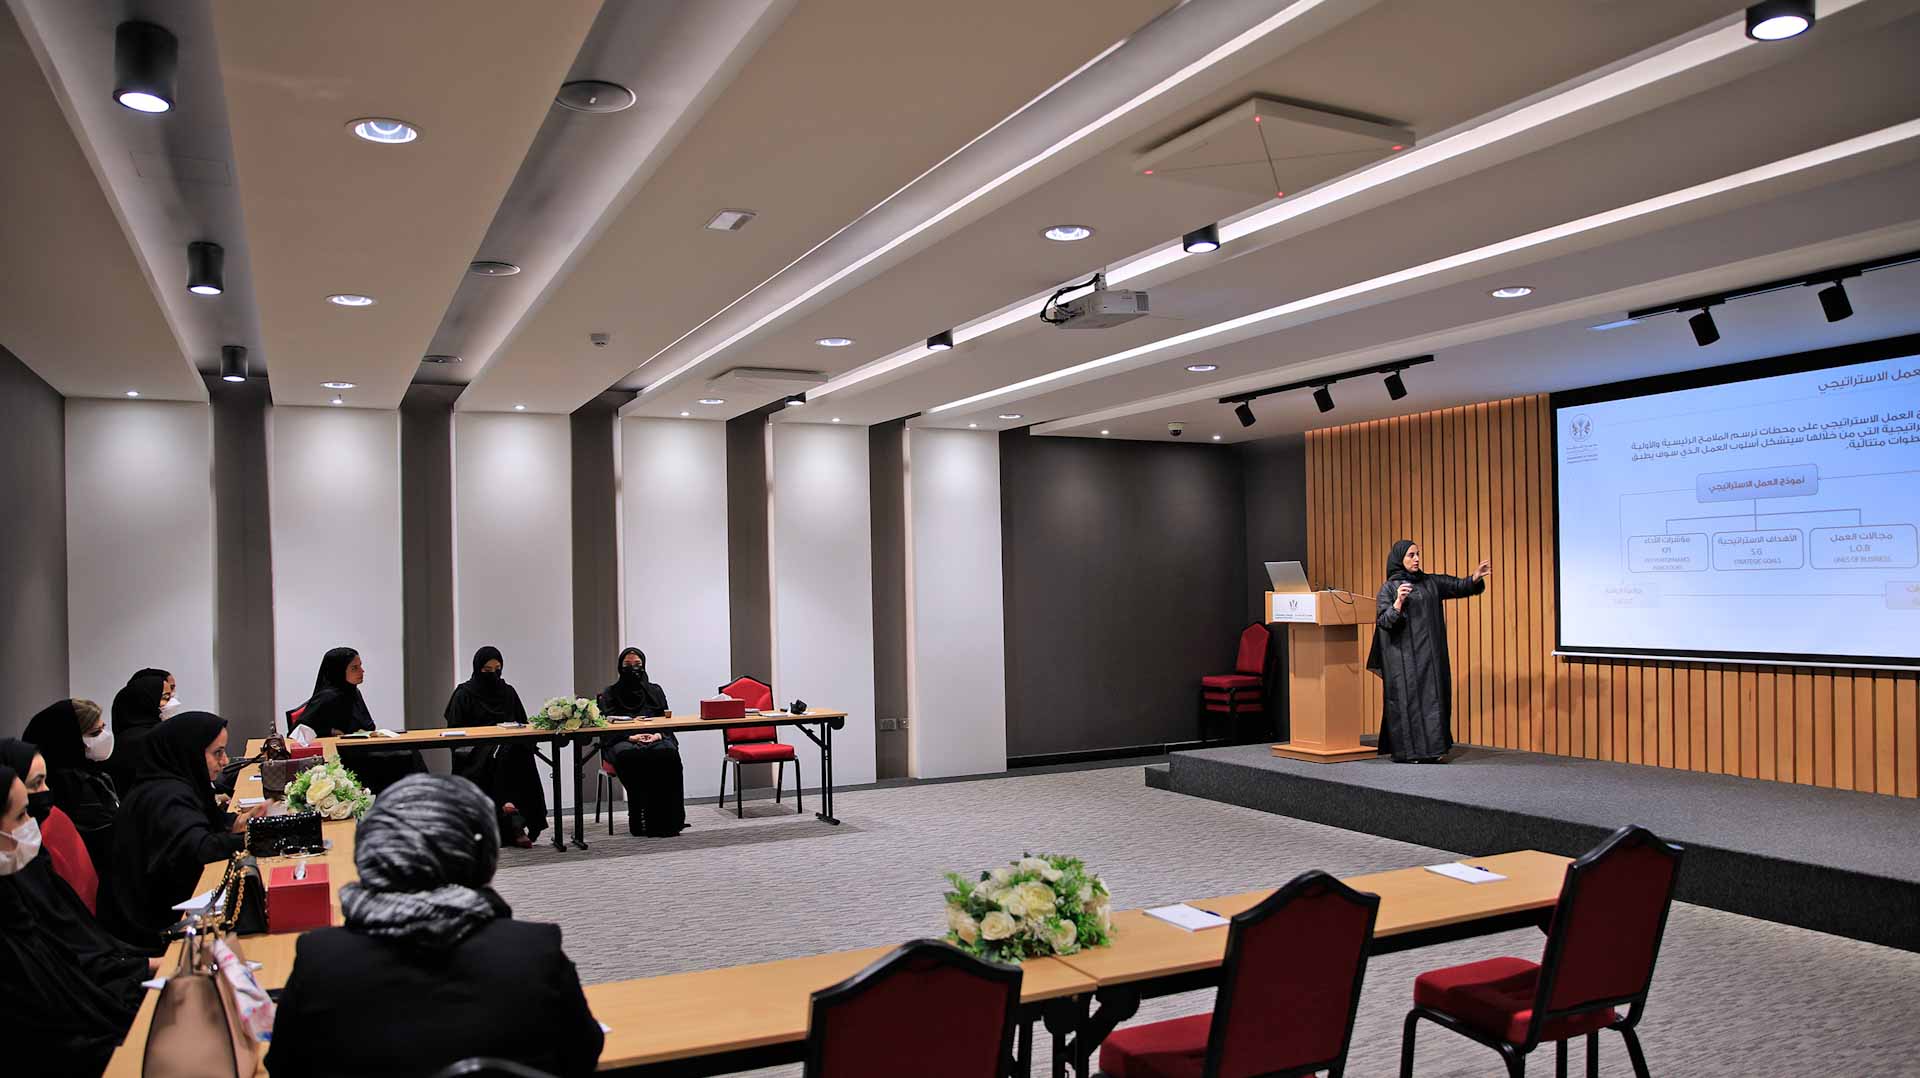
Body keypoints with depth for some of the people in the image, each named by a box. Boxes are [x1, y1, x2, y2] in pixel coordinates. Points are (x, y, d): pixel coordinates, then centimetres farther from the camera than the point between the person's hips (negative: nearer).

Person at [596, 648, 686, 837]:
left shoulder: (655, 691, 23)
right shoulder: (609, 694, 17)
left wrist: (658, 734, -9)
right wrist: (630, 736, -15)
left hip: (654, 738, 2)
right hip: (621, 741, -2)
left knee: (668, 753, -36)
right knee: (631, 756, -40)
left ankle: (668, 820, -36)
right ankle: (640, 821, -37)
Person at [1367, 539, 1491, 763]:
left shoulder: (1431, 582, 13)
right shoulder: (1388, 588, -2)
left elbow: (1459, 586, 8)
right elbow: (1382, 621, -9)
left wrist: (1475, 577, -10)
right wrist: (1398, 602, -24)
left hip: (1430, 654, 5)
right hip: (1404, 655, -5)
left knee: (1432, 697, 4)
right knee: (1407, 698, -5)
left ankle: (1430, 749, 9)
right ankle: (1406, 751, -1)